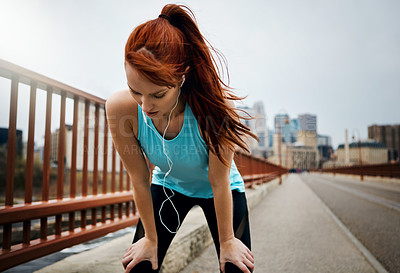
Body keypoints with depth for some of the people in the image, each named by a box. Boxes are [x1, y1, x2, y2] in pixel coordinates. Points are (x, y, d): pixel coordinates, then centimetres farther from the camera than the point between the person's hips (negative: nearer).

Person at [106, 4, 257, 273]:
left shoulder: (215, 104, -38)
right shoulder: (120, 108, -31)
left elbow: (219, 183, -26)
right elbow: (139, 179, -19)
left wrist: (226, 242, -11)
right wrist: (151, 238, -5)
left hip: (220, 189, -1)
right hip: (167, 186, 2)